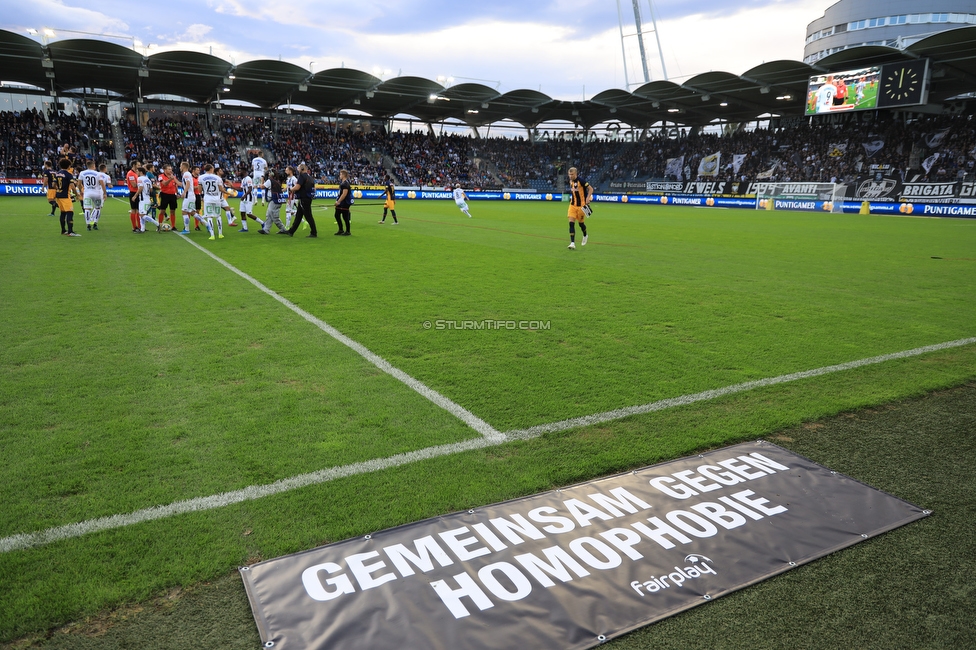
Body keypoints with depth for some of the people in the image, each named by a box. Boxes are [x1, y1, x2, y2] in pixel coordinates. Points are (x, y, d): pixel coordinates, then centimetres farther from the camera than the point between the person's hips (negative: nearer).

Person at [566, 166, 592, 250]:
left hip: (581, 205, -5)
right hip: (573, 205, 5)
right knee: (571, 223, -9)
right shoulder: (571, 181, 5)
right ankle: (572, 243, -12)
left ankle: (585, 236, 41)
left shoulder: (581, 181, -16)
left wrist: (587, 199, -25)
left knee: (580, 223, 9)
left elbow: (591, 189, -14)